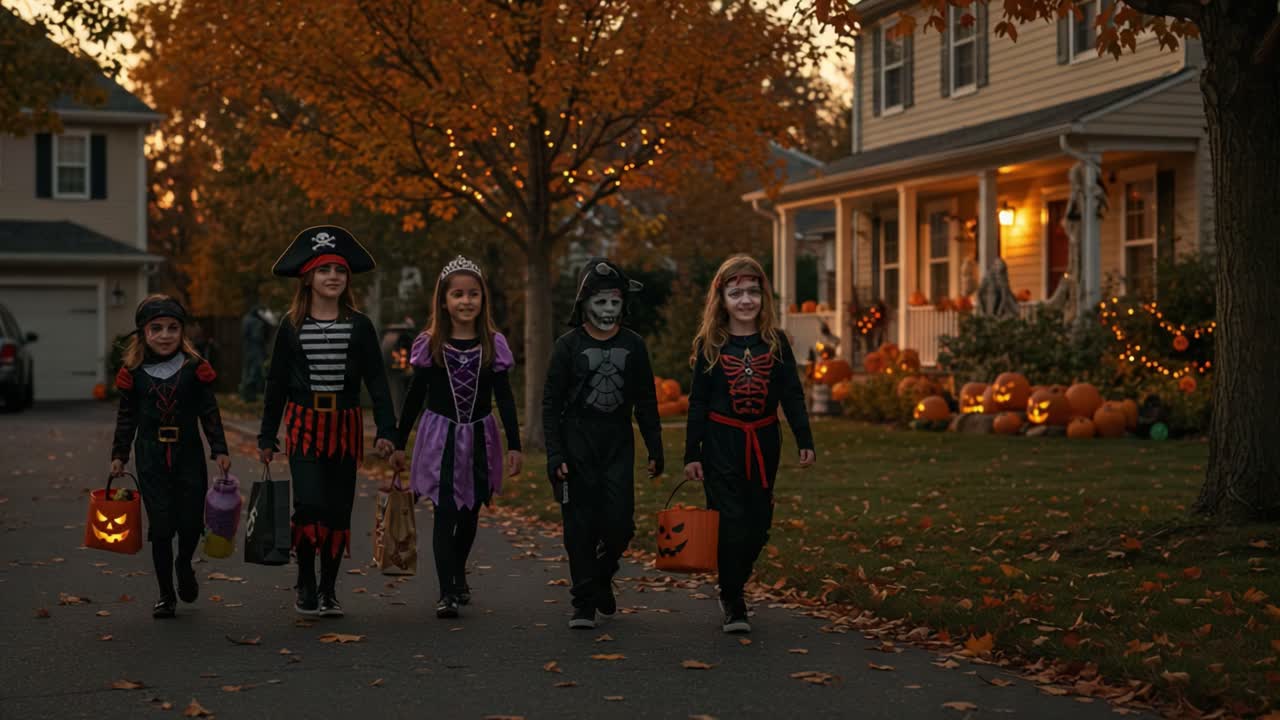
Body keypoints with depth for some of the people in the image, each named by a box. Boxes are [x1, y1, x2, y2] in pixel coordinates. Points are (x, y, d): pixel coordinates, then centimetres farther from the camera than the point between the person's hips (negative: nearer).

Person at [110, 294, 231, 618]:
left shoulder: (195, 368, -2)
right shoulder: (133, 372, 0)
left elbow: (209, 412, 2)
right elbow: (126, 416, 8)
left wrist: (219, 449, -3)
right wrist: (119, 454, 6)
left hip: (188, 453, 0)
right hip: (151, 455, 0)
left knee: (191, 523, 0)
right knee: (161, 527, -1)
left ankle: (184, 565, 34)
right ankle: (166, 595, 11)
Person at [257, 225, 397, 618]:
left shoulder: (359, 326, 2)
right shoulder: (291, 327, 2)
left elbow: (376, 380, 1)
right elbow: (277, 384, 7)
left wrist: (386, 430, -8)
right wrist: (267, 437, 6)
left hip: (345, 426, 1)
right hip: (304, 424, -1)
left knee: (338, 509, 5)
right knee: (309, 504, -15)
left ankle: (328, 590, 18)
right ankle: (305, 584, 3)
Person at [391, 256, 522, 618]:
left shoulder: (494, 344, -1)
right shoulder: (429, 345, -3)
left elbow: (504, 398, 1)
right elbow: (414, 397, 3)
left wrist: (514, 445, -5)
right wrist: (399, 444, 4)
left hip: (479, 438, 2)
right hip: (440, 438, -2)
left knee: (470, 513, 14)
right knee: (445, 513, -9)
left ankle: (459, 575, 37)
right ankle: (446, 592, -7)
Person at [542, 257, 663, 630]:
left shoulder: (633, 344, 6)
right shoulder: (569, 345, -2)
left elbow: (646, 401, 12)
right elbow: (551, 403, -2)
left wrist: (655, 449, 9)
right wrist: (555, 454, -10)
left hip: (618, 442, 2)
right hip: (577, 440, -2)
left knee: (620, 522, -4)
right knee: (581, 525, -1)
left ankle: (602, 576, 25)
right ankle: (584, 603, 7)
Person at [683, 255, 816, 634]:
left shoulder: (776, 342, 2)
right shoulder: (710, 345, -2)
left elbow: (792, 395, 3)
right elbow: (698, 402, 0)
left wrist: (805, 440, -6)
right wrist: (691, 454, -3)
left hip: (764, 443, 3)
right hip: (721, 443, -3)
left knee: (758, 524, 8)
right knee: (730, 524, -6)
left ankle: (734, 586, 30)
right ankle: (733, 605, 4)